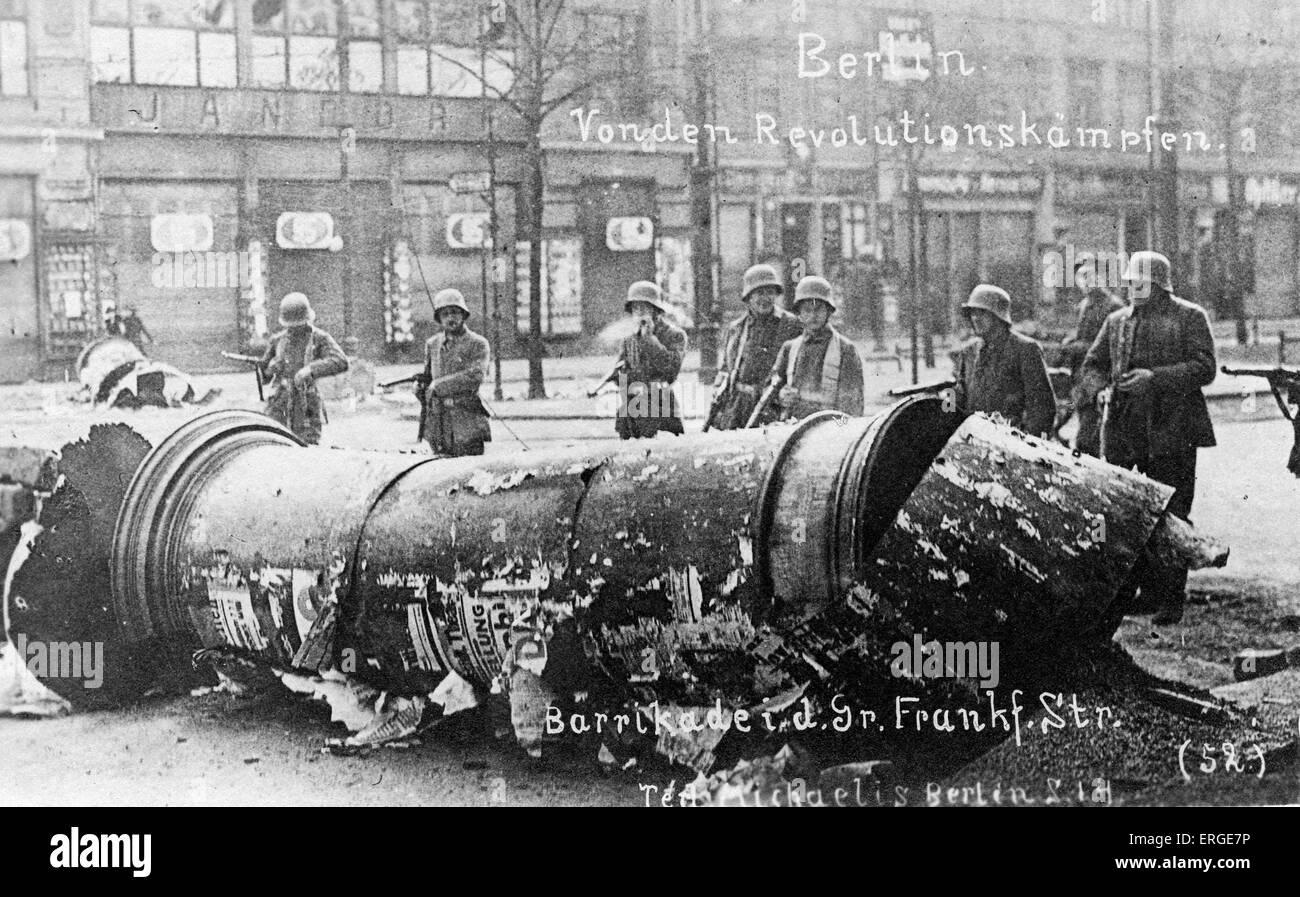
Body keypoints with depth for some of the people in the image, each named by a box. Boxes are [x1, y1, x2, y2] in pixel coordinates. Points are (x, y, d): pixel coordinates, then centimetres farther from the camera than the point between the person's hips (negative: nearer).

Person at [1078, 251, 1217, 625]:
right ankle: (1148, 590, 18)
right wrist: (1100, 389, -1)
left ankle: (1172, 600, 1)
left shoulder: (1189, 317, 1)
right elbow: (1092, 364, 21)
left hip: (1171, 433, -5)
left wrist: (1155, 377, -18)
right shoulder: (1117, 321, 16)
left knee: (1171, 517, -4)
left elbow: (1204, 368, -8)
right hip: (1123, 433, 5)